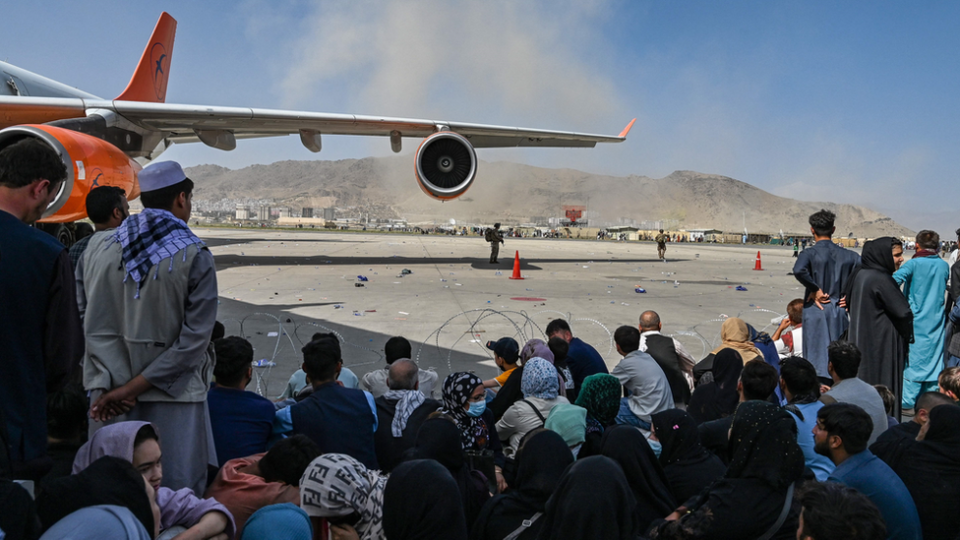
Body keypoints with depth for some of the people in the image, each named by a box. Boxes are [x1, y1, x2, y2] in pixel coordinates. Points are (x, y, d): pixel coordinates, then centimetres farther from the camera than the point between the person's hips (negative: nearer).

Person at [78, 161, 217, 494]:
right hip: (173, 395, -4)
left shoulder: (97, 248, 3)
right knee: (177, 495, 5)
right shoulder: (195, 256, -10)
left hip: (109, 394, 4)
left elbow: (91, 325, -2)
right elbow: (194, 338, -13)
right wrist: (134, 387, -10)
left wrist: (111, 387, -6)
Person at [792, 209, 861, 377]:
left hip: (816, 311, -4)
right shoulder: (848, 255, 5)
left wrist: (815, 290, -15)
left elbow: (799, 270, -29)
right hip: (839, 312, 4)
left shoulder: (810, 253, -8)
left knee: (817, 357, 1)